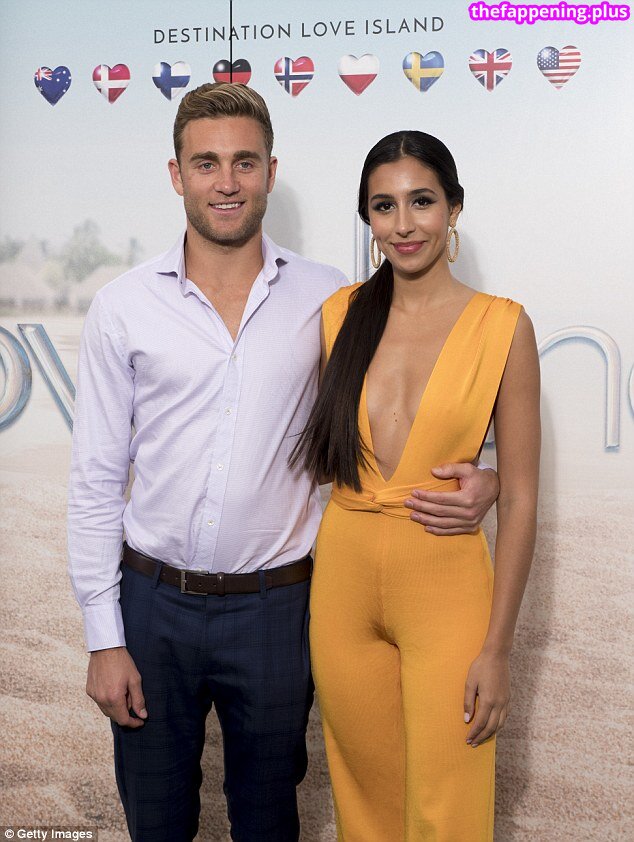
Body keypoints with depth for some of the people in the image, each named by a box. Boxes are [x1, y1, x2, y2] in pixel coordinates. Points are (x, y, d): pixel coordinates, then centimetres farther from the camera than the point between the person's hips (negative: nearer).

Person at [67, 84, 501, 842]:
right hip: (153, 602, 0)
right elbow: (96, 480, -2)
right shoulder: (123, 308, -4)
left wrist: (480, 478, -15)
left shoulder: (325, 299, -3)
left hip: (274, 606, 0)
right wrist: (104, 638, -3)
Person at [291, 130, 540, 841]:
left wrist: (497, 648, -8)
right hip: (343, 575, 3)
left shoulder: (501, 326, -6)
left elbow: (519, 498, -6)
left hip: (444, 582, -3)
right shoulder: (340, 313, 3)